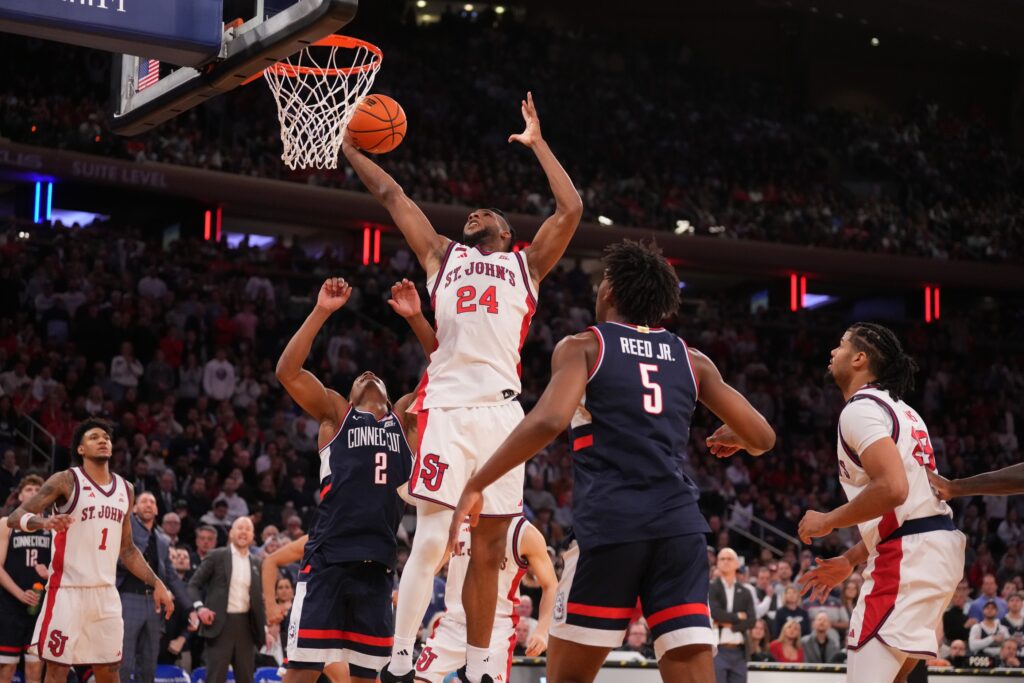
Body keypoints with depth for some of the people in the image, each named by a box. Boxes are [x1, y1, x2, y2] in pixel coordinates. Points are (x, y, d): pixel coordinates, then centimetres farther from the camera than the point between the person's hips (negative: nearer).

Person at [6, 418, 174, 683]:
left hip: (106, 593, 6)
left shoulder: (125, 489, 12)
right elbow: (15, 517, -12)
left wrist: (156, 583, 11)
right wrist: (43, 522, -33)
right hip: (68, 591, -5)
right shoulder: (66, 481, -5)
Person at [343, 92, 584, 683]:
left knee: (489, 548, 5)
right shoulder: (442, 256, 23)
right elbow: (392, 195, 23)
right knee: (432, 538, -12)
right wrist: (348, 146, 24)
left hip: (502, 408, 1)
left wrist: (538, 143, 13)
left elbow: (571, 209, 10)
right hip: (447, 406, -1)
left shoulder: (526, 264, 21)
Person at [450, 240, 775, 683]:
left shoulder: (583, 346, 7)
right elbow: (762, 438, 19)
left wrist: (475, 486, -6)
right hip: (680, 527, 3)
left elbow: (548, 422, -12)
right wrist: (731, 437, 42)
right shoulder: (692, 360, 18)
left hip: (609, 525, -3)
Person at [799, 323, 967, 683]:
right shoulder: (898, 410, 23)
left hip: (909, 556, -10)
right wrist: (850, 560, 27)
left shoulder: (860, 409, -9)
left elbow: (892, 488, -23)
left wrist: (828, 520, -9)